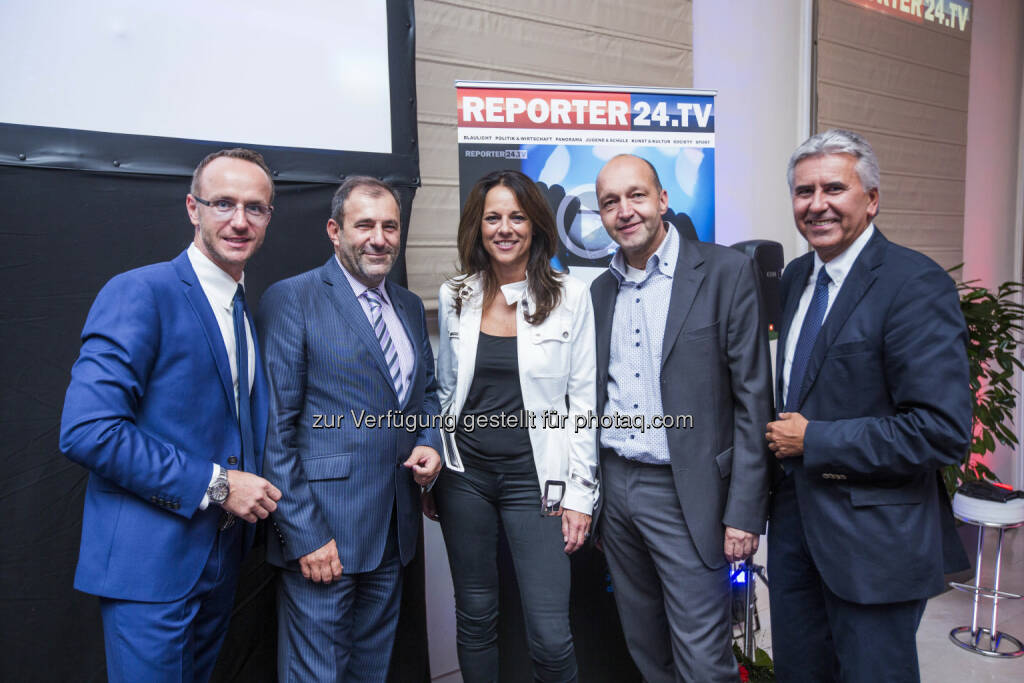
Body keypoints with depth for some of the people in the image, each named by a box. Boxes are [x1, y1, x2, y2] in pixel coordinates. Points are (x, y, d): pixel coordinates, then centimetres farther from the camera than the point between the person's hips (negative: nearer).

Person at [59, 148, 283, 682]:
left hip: (222, 556, 8)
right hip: (150, 561, -7)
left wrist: (251, 489, 2)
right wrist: (213, 484, -21)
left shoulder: (248, 310, 11)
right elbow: (86, 430, -24)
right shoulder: (140, 293, -15)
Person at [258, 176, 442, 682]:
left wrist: (429, 443, 1)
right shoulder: (292, 299, -10)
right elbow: (275, 426, -14)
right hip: (321, 531, -6)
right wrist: (304, 534, -17)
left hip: (394, 528, 7)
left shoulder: (410, 306, 11)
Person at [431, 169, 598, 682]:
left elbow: (584, 399, -3)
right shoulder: (454, 297, 4)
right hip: (464, 476, 3)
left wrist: (580, 493, -5)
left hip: (535, 478, -2)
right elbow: (445, 389, 12)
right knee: (474, 618, 14)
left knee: (549, 636, -1)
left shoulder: (570, 297, -4)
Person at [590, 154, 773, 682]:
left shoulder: (727, 272, -8)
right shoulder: (601, 290, 8)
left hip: (685, 495, -5)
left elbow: (753, 398, -10)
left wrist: (744, 511, -13)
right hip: (614, 485, 6)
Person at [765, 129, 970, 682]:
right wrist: (784, 437, 1)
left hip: (873, 535, -7)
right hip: (795, 515, 7)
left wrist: (813, 440, -19)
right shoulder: (796, 276, 7)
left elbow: (944, 431, -24)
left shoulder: (917, 285, -18)